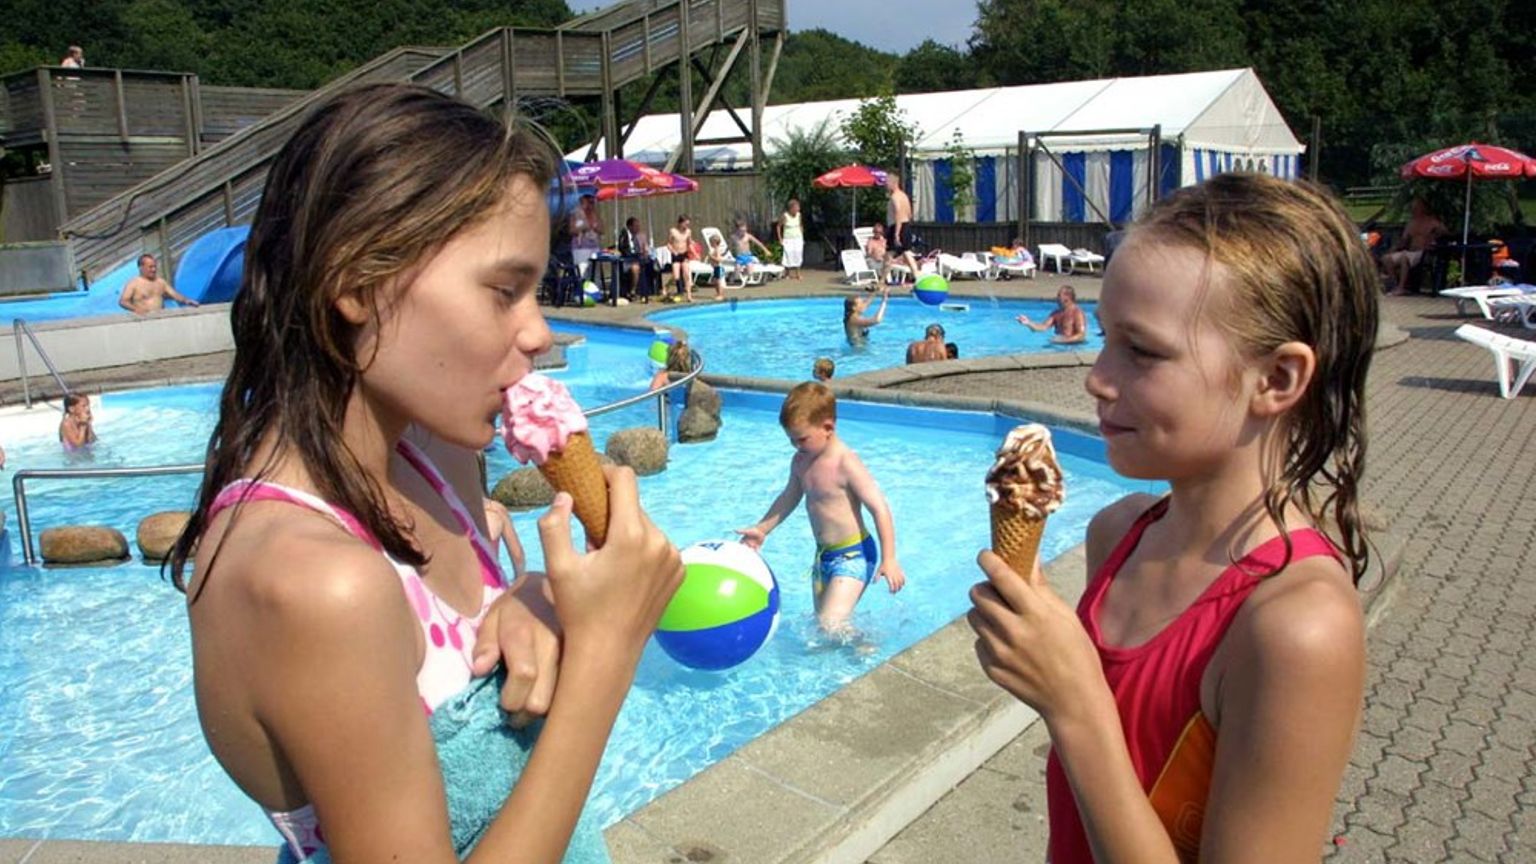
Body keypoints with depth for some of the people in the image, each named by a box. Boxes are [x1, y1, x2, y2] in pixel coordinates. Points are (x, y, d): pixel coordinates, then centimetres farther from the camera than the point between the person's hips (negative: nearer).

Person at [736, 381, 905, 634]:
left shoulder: (846, 463, -21)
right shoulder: (800, 461, 2)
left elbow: (879, 508, -22)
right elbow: (790, 497, 20)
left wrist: (889, 559, -25)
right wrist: (761, 529, 19)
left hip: (853, 555, -8)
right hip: (823, 555, 8)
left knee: (830, 624, -18)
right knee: (822, 623, 13)